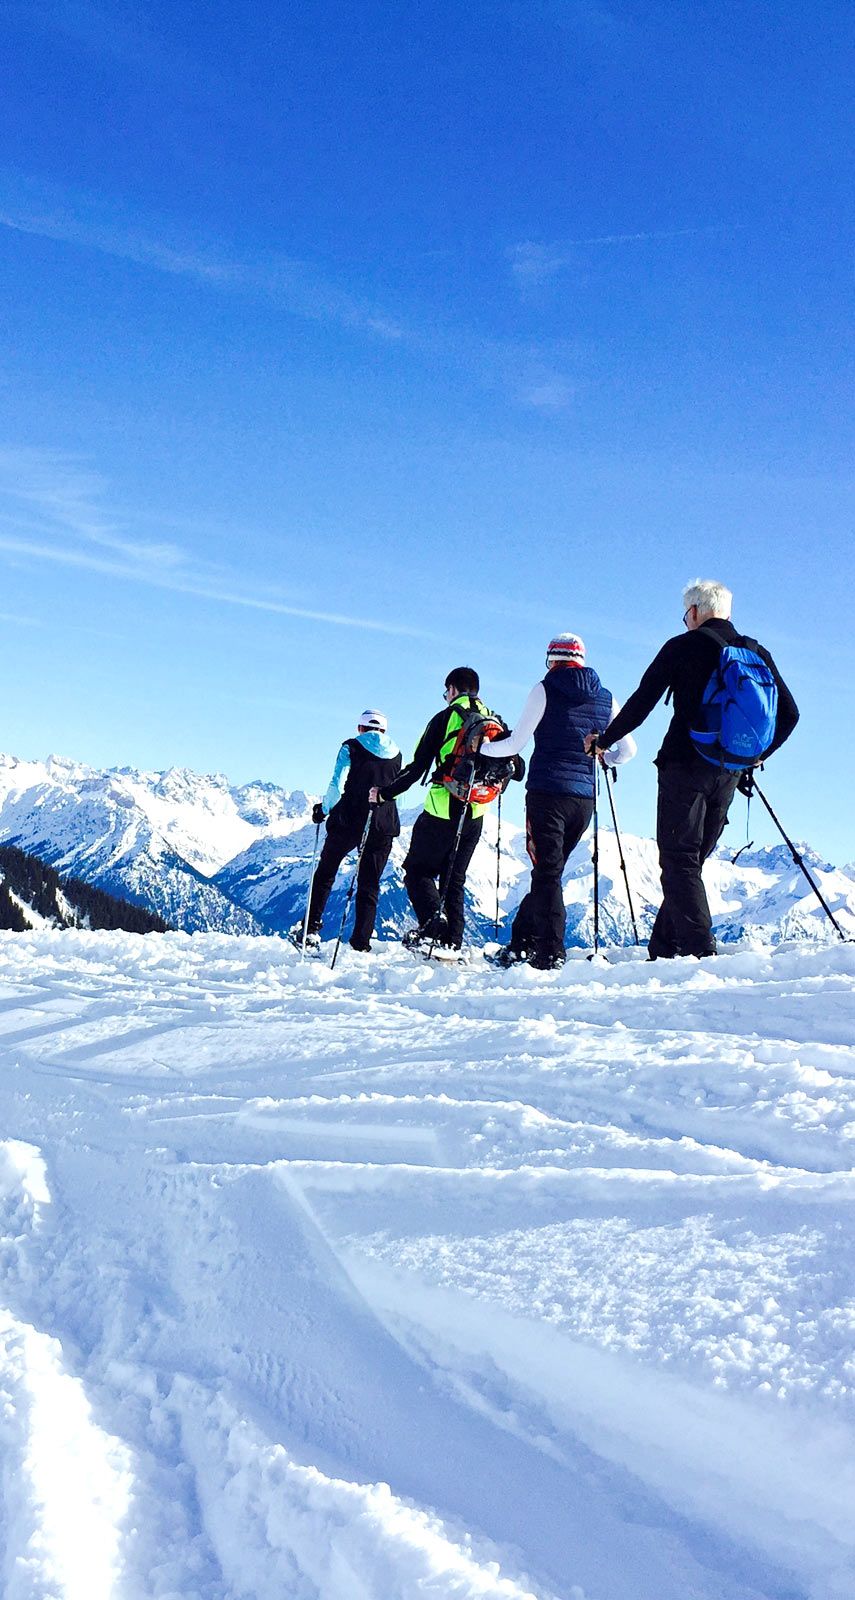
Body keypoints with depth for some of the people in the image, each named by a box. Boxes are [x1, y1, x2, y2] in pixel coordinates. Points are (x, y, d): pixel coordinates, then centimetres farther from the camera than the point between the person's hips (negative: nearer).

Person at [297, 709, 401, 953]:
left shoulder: (351, 748, -2)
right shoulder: (396, 755, 10)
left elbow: (337, 786, -10)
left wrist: (323, 809, 4)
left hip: (348, 822, -3)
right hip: (383, 828, 3)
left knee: (324, 875, 14)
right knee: (369, 887, 9)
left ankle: (311, 930, 10)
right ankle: (361, 944, 5)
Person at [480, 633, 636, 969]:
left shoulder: (546, 689, -2)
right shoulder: (606, 698, 10)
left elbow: (515, 743, -2)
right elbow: (627, 749, 14)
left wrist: (480, 748, 15)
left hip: (547, 792, -5)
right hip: (585, 798, 5)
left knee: (546, 873, -2)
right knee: (548, 873, 14)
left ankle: (551, 952, -7)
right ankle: (521, 944, 19)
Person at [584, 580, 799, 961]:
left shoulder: (683, 646, -2)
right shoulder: (757, 654, 12)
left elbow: (641, 703, -2)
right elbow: (788, 714, 13)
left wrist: (603, 740, 11)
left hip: (686, 765, -5)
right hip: (729, 773, 6)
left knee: (678, 861, -4)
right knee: (692, 861, 13)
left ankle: (698, 948, -15)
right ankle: (663, 947, 16)